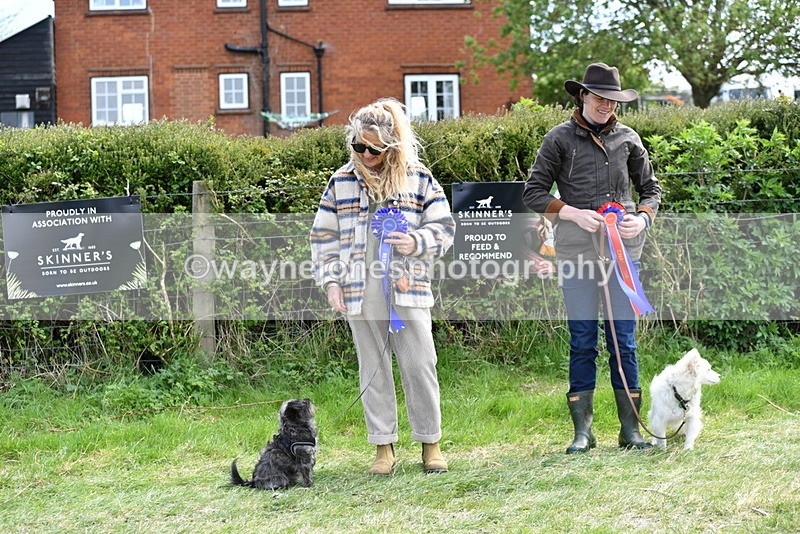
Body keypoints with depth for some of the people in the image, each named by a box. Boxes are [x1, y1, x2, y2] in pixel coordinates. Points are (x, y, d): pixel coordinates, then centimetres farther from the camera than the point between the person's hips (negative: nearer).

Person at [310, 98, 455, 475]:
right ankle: (384, 447, 13)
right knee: (372, 370, 6)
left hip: (407, 288, -1)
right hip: (360, 293, 1)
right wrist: (331, 281, 2)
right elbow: (324, 237, 11)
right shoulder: (342, 182, 7)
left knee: (419, 365, -2)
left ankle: (430, 443, 11)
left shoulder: (418, 179, 4)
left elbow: (444, 228, 6)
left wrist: (415, 242, -13)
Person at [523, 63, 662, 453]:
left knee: (624, 339, 2)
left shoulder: (627, 139, 12)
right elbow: (533, 192, 4)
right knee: (582, 339, -1)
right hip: (577, 246, -2)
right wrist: (573, 213, -9)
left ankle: (630, 429, 9)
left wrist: (643, 218, 0)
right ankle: (582, 430, 6)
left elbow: (650, 187, 20)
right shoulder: (560, 139, 4)